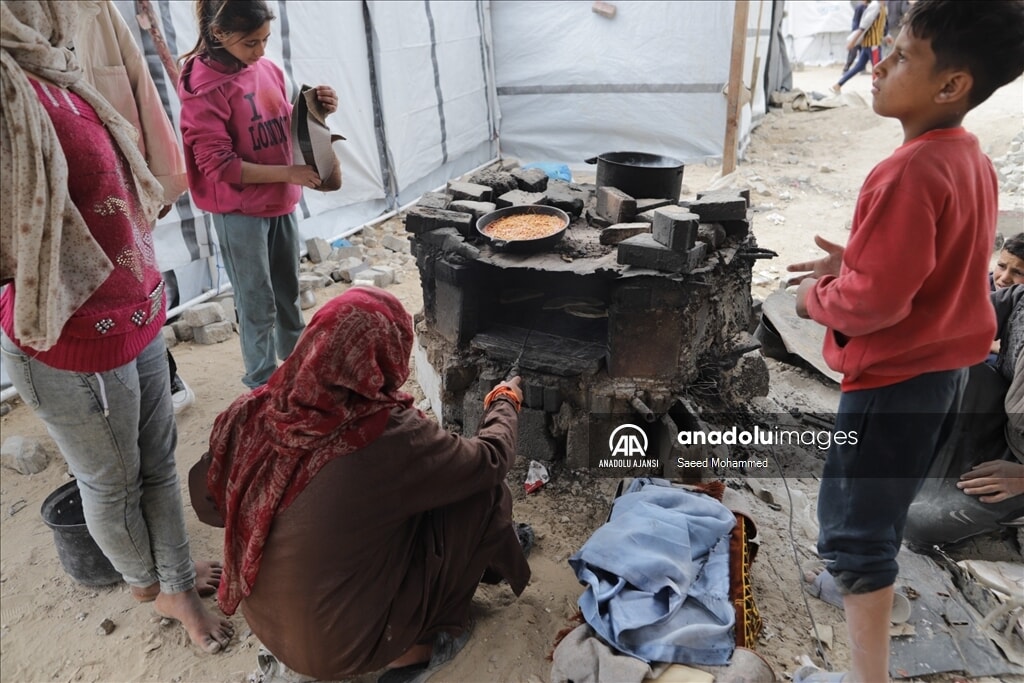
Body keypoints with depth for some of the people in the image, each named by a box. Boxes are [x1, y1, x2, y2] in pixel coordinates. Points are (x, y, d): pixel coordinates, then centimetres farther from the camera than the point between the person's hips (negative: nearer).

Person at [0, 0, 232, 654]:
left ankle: (178, 585, 38)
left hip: (138, 313, 8)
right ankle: (146, 580, 42)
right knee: (112, 480, 16)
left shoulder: (55, 74, 7)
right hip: (75, 338, -8)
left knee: (160, 460, 18)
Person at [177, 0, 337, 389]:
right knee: (257, 304, 5)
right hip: (239, 212, -6)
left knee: (289, 291, 20)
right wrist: (290, 173, -23)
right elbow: (219, 165, -19)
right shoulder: (203, 87, -16)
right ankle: (263, 384, 23)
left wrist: (314, 111, -5)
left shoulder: (268, 69, 2)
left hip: (281, 202, 6)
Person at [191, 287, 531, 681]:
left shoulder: (252, 414, -15)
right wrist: (504, 402, 7)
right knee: (483, 491, 0)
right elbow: (492, 460, -12)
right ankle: (418, 646, 17)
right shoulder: (391, 437, -29)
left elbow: (206, 504, 2)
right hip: (344, 650, -5)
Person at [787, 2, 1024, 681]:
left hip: (896, 378, -9)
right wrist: (852, 260, 8)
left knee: (852, 527, 4)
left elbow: (874, 301, -28)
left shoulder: (909, 173, -26)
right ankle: (870, 582, 52)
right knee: (885, 501, 28)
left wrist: (817, 298, -9)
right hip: (944, 367, 9)